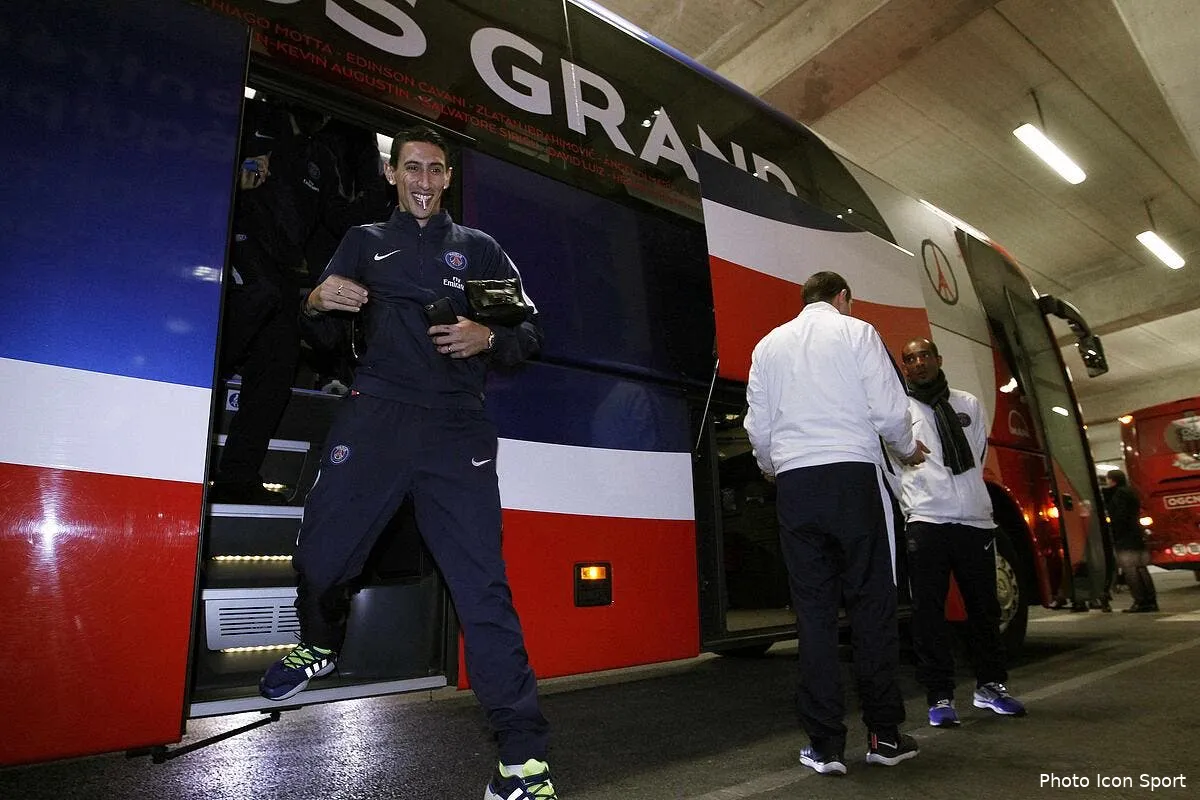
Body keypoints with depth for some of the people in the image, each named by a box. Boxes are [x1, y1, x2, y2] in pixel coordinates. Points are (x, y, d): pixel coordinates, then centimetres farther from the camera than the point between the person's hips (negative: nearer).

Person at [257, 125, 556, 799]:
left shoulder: (478, 248, 18)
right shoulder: (366, 241, 20)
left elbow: (532, 332, 13)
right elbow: (318, 330, 13)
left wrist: (488, 338, -9)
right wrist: (319, 301, -11)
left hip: (456, 425, -1)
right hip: (376, 413, 2)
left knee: (482, 583, -9)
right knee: (320, 556, -1)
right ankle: (321, 646, 35)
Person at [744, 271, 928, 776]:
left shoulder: (769, 345, 14)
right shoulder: (856, 333, 5)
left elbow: (758, 427, 12)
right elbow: (889, 409, -1)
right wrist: (909, 450, 19)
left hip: (795, 484, 3)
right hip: (853, 476, -2)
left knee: (813, 610, 4)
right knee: (871, 602, 7)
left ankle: (825, 744, 7)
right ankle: (884, 734, 15)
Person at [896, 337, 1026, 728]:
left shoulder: (968, 404, 15)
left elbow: (978, 456, 18)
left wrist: (965, 495, 13)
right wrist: (911, 505, 0)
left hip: (975, 520, 4)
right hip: (925, 523, -4)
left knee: (984, 607, 13)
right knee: (929, 612, -2)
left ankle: (990, 685, 30)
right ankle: (939, 697, 7)